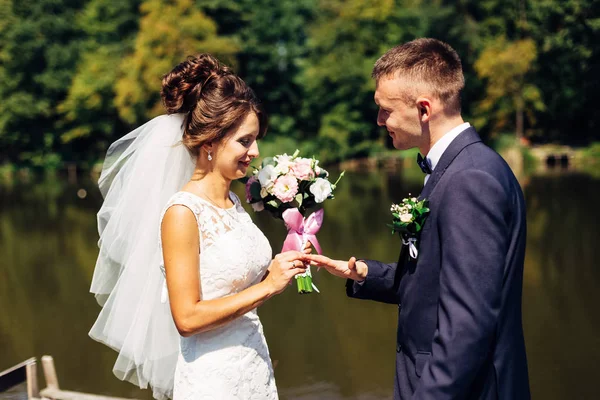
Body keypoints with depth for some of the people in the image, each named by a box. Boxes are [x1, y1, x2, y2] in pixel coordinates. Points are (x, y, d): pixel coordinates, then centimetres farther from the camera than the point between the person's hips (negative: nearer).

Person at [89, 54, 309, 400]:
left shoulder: (233, 201, 4)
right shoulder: (182, 213, -17)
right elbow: (187, 317, -20)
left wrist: (280, 269, 0)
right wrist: (268, 286, -18)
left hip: (256, 367, 7)